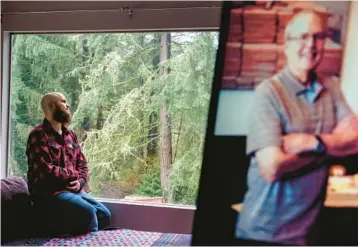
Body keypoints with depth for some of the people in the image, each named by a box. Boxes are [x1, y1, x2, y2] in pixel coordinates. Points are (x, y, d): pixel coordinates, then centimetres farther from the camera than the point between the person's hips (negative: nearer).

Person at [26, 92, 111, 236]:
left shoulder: (70, 135, 15)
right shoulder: (38, 135, -11)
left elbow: (82, 163, 14)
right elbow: (46, 171, -21)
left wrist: (80, 181, -9)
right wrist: (75, 174, -7)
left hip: (73, 190, 8)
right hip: (48, 192, -8)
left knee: (104, 214, -7)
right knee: (87, 212, -27)